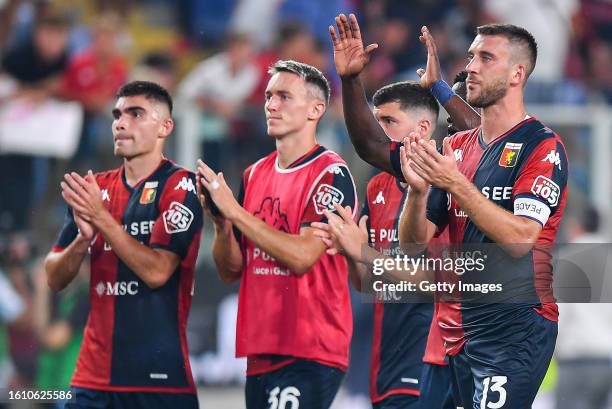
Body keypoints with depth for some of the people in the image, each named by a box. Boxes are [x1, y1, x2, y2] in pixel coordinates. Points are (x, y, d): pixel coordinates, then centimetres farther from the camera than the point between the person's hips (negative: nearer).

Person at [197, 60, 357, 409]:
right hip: (261, 351, 7)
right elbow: (231, 270, 16)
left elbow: (302, 256, -19)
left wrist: (234, 211, -15)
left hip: (310, 353, -7)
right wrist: (221, 222, -5)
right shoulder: (256, 174, 14)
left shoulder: (331, 174, -8)